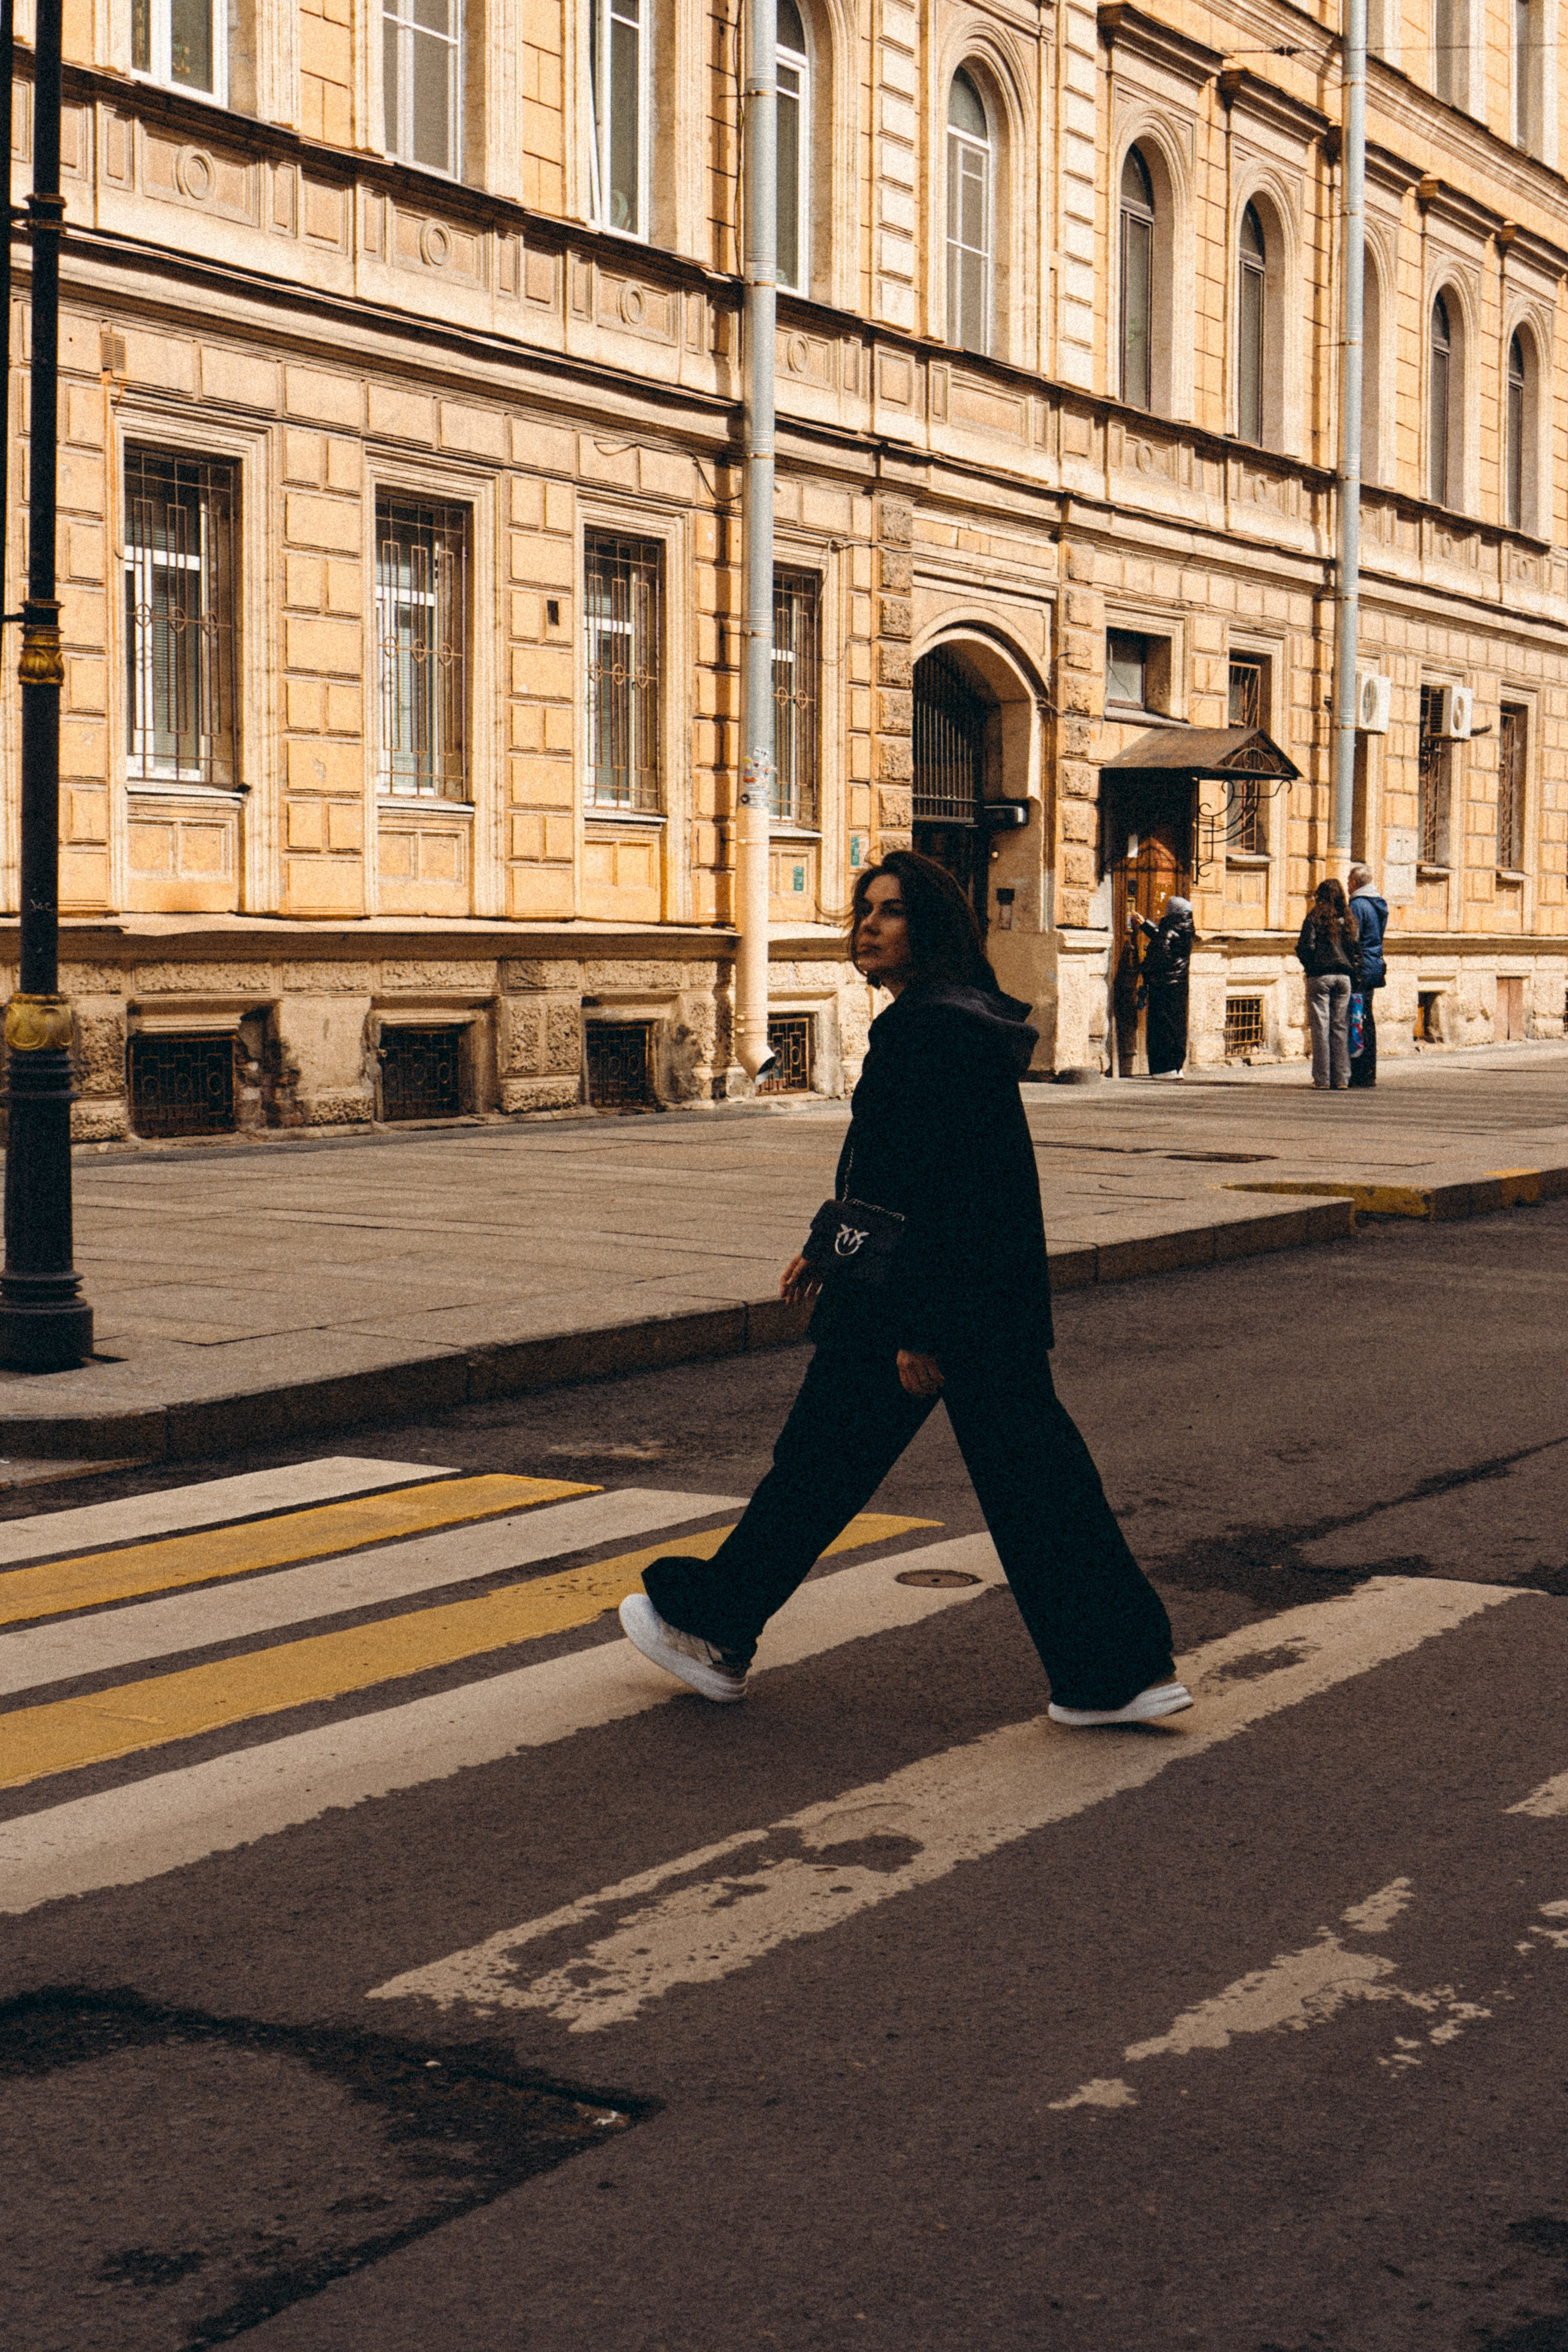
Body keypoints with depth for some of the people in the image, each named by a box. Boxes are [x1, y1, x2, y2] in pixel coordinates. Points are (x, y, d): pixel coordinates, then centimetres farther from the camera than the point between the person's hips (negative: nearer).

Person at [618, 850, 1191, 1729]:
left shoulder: (928, 1030, -18)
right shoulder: (970, 1019, 13)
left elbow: (942, 1186, -22)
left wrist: (919, 1330, -22)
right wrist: (831, 1252, 25)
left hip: (925, 1297, -9)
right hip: (1002, 1295, 9)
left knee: (823, 1464, 5)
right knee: (1028, 1467, 8)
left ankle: (711, 1629, 21)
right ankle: (1124, 1666, 7)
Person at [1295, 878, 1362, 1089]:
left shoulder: (1315, 918, -6)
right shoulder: (1348, 919, 8)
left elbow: (1306, 948, -10)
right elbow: (1356, 950, 7)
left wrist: (1309, 966, 9)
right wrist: (1355, 979, 11)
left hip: (1320, 976, -4)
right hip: (1344, 976, 4)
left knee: (1320, 1026, -1)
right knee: (1340, 1027, 8)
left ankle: (1322, 1077, -3)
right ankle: (1341, 1077, 6)